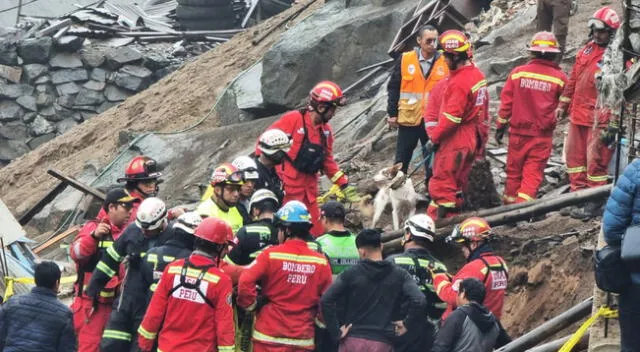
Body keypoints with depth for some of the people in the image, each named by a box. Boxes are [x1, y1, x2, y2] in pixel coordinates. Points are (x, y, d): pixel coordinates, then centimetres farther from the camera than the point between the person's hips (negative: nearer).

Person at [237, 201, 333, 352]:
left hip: (269, 337, -2)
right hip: (303, 339, 2)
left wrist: (250, 305, 0)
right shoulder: (321, 262, -1)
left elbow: (245, 282, -17)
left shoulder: (270, 255, -9)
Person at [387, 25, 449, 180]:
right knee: (401, 161, 8)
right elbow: (393, 88, 3)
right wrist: (392, 113, 0)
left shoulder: (444, 63, -1)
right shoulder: (405, 60, -2)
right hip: (408, 119, 0)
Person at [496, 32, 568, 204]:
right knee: (533, 172, 0)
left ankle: (509, 202, 26)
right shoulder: (559, 78, -7)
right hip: (542, 134, -2)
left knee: (514, 169, 15)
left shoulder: (518, 73, -3)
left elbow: (506, 102, 1)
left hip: (518, 131, 2)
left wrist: (501, 126, 10)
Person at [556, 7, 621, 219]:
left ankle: (593, 203, 4)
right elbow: (573, 80, 21)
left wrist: (612, 123, -18)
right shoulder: (586, 51, 12)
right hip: (578, 115, 8)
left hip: (599, 120, -8)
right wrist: (563, 104, 20)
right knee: (574, 156, 13)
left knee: (595, 161, -3)